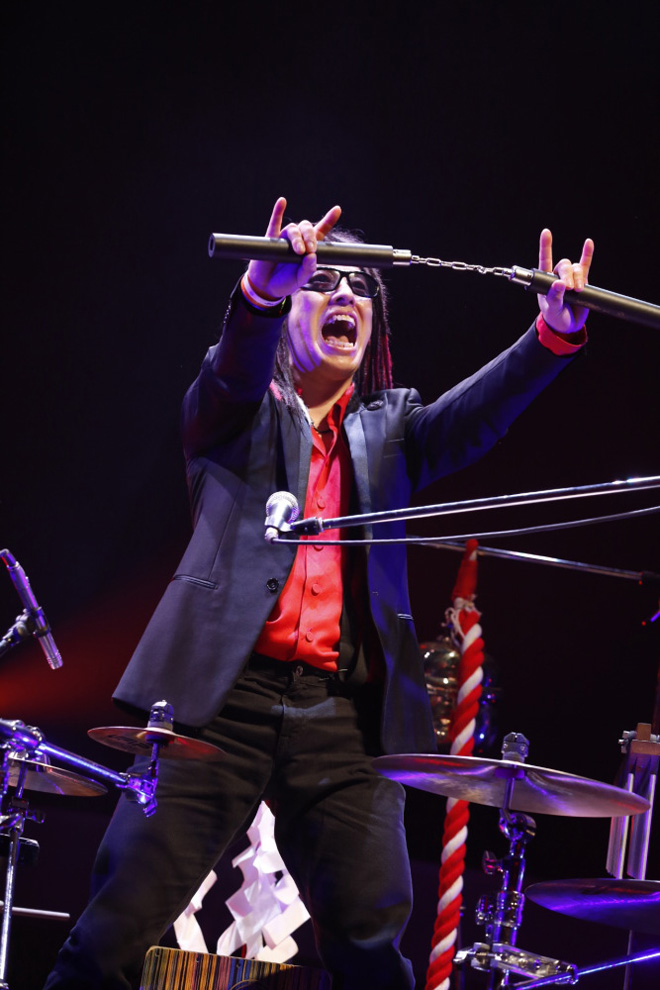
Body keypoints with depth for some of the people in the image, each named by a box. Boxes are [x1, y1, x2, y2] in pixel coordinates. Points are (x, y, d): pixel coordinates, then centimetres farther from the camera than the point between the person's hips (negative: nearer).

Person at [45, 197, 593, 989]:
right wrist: (264, 289, -31)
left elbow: (479, 410, 5)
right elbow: (234, 371, -8)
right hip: (227, 693, -2)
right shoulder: (239, 411, 15)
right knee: (119, 924, -9)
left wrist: (555, 332, -14)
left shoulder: (389, 430, 23)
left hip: (343, 716, 2)